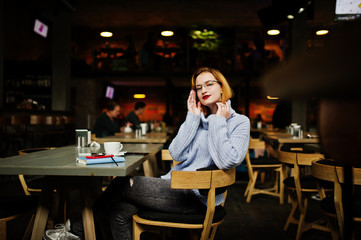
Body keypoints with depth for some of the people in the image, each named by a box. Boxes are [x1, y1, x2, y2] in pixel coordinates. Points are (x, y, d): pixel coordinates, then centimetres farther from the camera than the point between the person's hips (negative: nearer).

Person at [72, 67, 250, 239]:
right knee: (119, 212, -16)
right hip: (175, 186, 6)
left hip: (196, 195, -6)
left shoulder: (240, 122, -1)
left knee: (122, 184, -13)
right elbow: (176, 154, 2)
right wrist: (192, 118, 0)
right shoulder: (198, 119, 16)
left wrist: (219, 122, -11)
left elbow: (227, 161, -19)